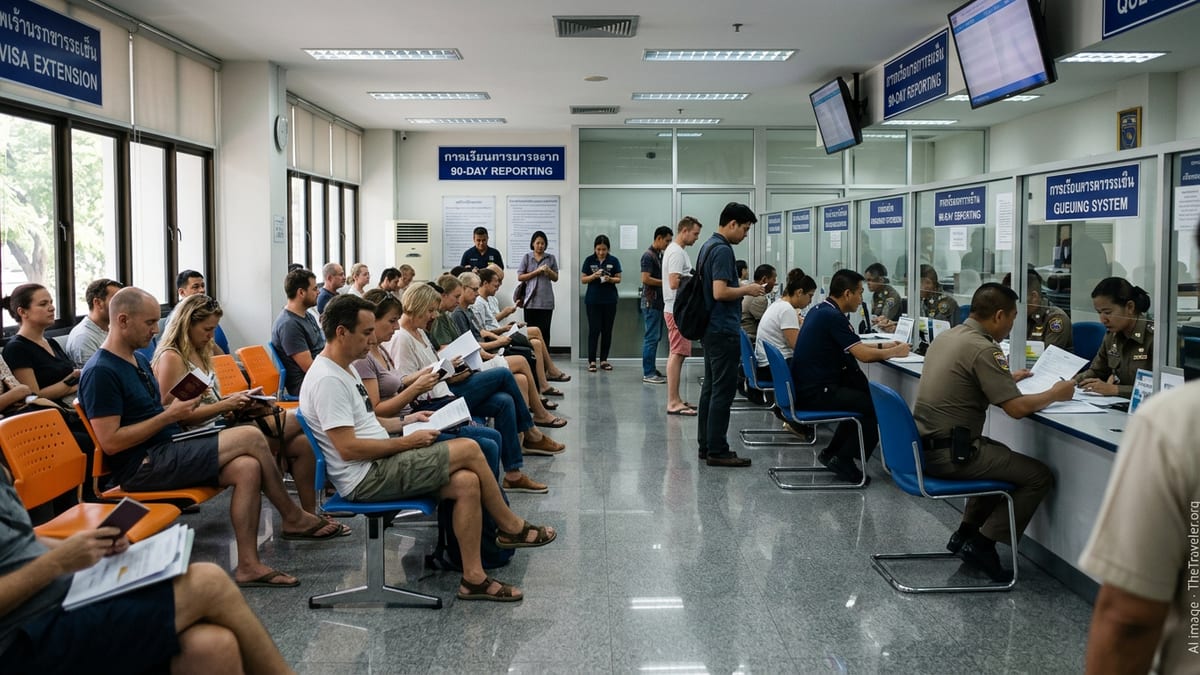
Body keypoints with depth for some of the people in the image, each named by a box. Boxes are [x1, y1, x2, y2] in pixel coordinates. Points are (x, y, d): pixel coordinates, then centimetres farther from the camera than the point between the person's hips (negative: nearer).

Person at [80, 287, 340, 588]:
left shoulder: (138, 359, 17)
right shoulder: (101, 372, -13)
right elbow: (110, 442, -19)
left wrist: (180, 404, 3)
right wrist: (168, 416, -15)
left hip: (167, 451, 10)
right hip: (142, 467, -9)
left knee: (247, 468, -16)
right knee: (251, 437, -20)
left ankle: (248, 564, -12)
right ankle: (293, 518, -5)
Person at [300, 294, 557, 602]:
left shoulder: (345, 368, 15)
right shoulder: (327, 379, -19)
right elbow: (348, 448, -23)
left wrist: (406, 422, 12)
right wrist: (406, 442, -14)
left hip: (379, 465, 10)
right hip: (366, 478, -10)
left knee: (467, 483, -9)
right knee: (468, 449, -14)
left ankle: (473, 577, -6)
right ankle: (511, 527, 5)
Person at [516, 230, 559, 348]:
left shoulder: (551, 258, 9)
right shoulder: (526, 257, 7)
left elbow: (555, 278, 12)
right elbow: (520, 277, 1)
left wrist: (549, 271, -9)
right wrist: (537, 271, -8)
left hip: (546, 301, 0)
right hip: (530, 300, 0)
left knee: (544, 331, -3)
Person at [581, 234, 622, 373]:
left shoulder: (613, 261, 1)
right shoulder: (589, 260, 0)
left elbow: (618, 279, 3)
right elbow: (583, 279, 1)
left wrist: (610, 279, -17)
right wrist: (594, 276, -17)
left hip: (610, 300, 2)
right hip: (593, 300, -1)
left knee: (607, 330, 5)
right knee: (594, 330, -5)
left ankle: (604, 360, 14)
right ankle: (592, 361, 0)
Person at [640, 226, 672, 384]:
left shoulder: (659, 255, 16)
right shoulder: (648, 256, -13)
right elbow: (646, 279, -20)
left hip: (658, 302, 9)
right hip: (651, 302, -9)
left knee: (656, 337, 12)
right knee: (651, 337, -8)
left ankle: (652, 370, 18)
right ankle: (648, 374, -6)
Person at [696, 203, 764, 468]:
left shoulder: (709, 246, 14)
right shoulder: (722, 250, -18)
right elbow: (720, 292, -25)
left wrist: (741, 289, 16)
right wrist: (746, 290, -10)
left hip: (711, 329, 11)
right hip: (723, 331, -10)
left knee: (711, 388, 12)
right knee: (723, 391, -6)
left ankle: (706, 445, 17)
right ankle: (717, 451, -2)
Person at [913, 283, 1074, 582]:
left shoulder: (948, 335, 10)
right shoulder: (983, 349, -18)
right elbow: (1017, 408, -18)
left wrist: (1007, 378, 29)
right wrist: (1055, 394, -1)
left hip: (923, 445, 10)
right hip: (949, 454, -10)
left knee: (1001, 455, 33)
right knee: (1039, 476, 0)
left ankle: (965, 532, 29)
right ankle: (982, 544, 3)